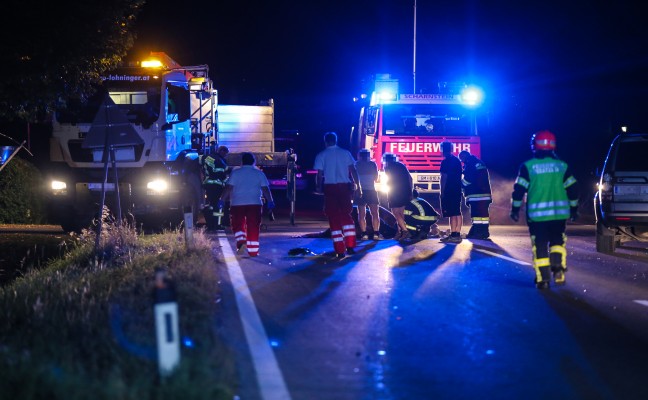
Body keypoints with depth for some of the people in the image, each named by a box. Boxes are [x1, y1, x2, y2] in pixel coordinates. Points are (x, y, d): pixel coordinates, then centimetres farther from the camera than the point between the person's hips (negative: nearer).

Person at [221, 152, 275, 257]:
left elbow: (228, 188, -3)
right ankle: (253, 251, 2)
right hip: (255, 203, 1)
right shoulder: (259, 173, 6)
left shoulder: (235, 172, 2)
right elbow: (265, 189, 2)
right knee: (253, 228, 3)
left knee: (238, 226, 10)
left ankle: (241, 241, -15)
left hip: (237, 203, -1)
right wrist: (270, 201, 10)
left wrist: (222, 200, 2)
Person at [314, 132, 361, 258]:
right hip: (345, 186, 2)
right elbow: (353, 170, 0)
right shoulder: (345, 153, 5)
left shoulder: (321, 155, 1)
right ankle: (350, 246, 5)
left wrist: (319, 187, 9)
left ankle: (340, 250, -1)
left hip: (330, 187, -1)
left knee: (334, 218, 3)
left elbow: (320, 174, -3)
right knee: (346, 215, 15)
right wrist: (358, 186, 2)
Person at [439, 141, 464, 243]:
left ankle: (454, 235, -13)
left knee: (452, 213, -10)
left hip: (449, 191, -9)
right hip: (457, 190, 9)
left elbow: (444, 177, -16)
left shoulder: (445, 162, -12)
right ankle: (455, 235, 9)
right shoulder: (457, 161, 16)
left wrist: (442, 192, -13)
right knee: (456, 212, 8)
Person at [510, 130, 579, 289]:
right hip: (559, 213, 2)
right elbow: (572, 189, 7)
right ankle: (558, 267, -6)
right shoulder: (562, 166, 5)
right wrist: (574, 209, 18)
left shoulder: (528, 166, -3)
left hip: (536, 214, -2)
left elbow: (519, 190, -5)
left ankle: (543, 279, 3)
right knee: (557, 242, 16)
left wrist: (515, 209, 5)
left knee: (540, 246, 4)